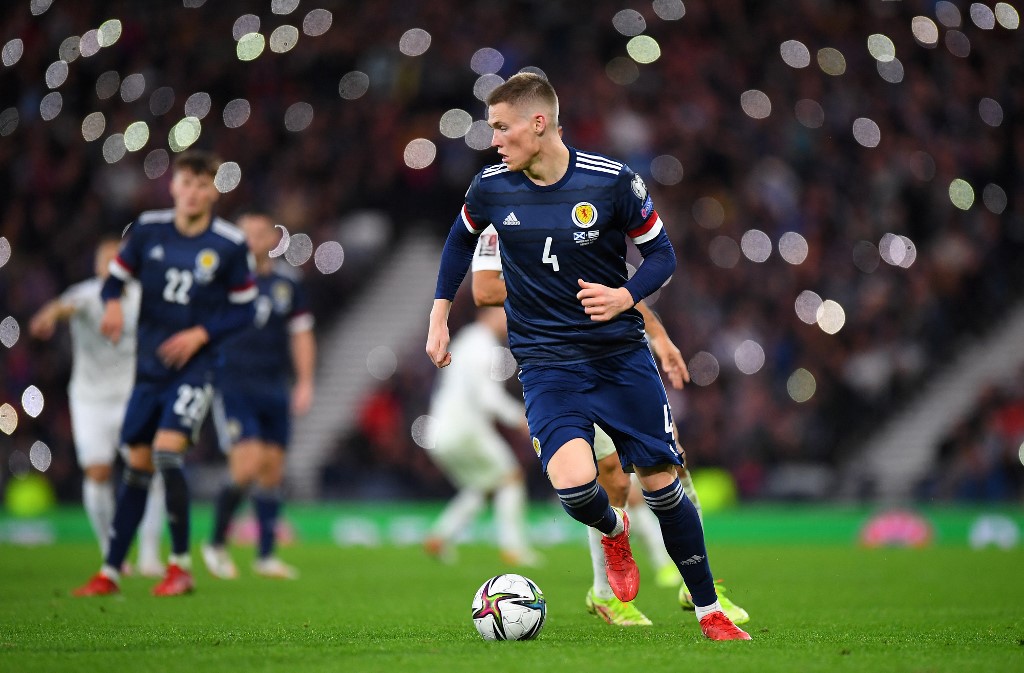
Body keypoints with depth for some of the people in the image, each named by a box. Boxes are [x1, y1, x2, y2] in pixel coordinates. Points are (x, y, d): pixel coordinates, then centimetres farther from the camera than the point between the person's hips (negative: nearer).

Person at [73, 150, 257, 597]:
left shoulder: (230, 245, -7)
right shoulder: (147, 230, -1)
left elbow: (243, 310, 0)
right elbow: (115, 279, 8)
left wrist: (201, 334, -14)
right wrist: (113, 304, -15)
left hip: (194, 366, -3)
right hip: (149, 368, 3)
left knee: (167, 451, -20)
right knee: (136, 467, 7)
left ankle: (181, 566, -7)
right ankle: (110, 572, 15)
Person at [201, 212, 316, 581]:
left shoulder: (287, 282, 9)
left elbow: (301, 334, 15)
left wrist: (305, 383, 7)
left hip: (273, 388, 4)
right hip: (231, 384, -4)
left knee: (272, 469, 5)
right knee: (247, 464, -16)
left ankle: (266, 555, 16)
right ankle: (216, 544, 1)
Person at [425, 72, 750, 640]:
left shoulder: (612, 182, -10)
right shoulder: (491, 188, -4)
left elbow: (661, 254, 1)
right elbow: (461, 240, 18)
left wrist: (626, 297, -18)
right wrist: (439, 318, 15)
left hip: (622, 354, 0)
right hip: (546, 363, 0)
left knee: (661, 483, 1)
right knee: (573, 483, -23)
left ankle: (709, 612, 19)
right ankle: (614, 533, 14)